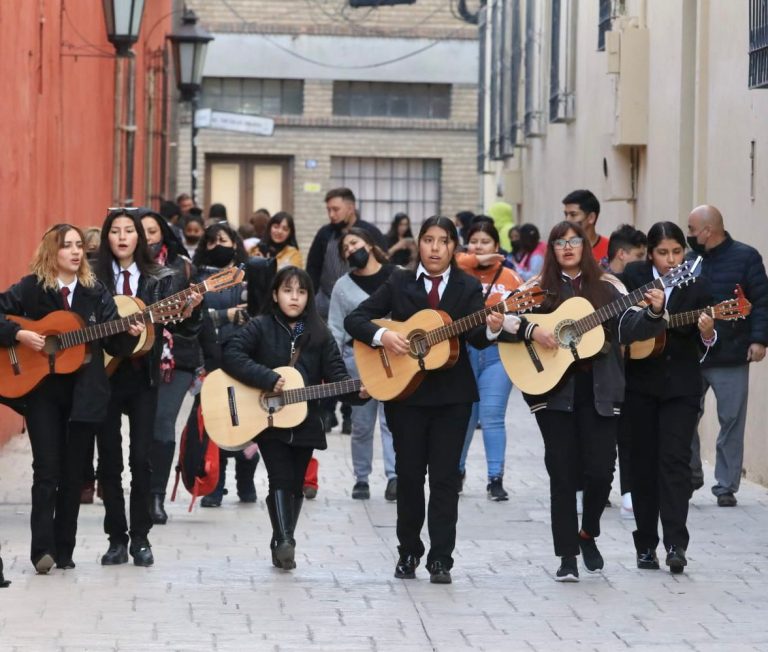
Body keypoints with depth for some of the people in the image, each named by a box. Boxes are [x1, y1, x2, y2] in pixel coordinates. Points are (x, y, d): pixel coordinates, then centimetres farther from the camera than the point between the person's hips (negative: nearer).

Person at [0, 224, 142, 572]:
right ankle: (42, 549, -10)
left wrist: (129, 335, -18)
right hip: (42, 390, -3)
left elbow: (113, 343, 2)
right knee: (47, 471, -9)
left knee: (73, 475, 6)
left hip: (85, 393, 3)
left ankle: (63, 551, 14)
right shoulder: (30, 288, -2)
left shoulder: (96, 292, 5)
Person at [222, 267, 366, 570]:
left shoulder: (318, 334, 6)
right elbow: (231, 355, -17)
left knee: (295, 485, 9)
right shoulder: (260, 328, -3)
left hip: (304, 423, 4)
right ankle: (284, 542, -21)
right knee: (281, 479, -16)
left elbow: (335, 374, 0)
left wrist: (357, 391, -20)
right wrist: (269, 379, -25)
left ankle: (282, 547, 20)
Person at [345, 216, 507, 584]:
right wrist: (381, 335, -17)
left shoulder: (468, 288, 3)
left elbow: (475, 338, -10)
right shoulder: (399, 284, 4)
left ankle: (441, 560, 0)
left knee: (445, 477, -2)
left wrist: (491, 329, -32)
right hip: (405, 391, 0)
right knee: (409, 474, 6)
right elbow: (354, 319, 1)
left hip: (452, 395, 0)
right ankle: (408, 553, 20)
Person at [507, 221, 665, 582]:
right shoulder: (539, 289, 6)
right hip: (553, 389, -1)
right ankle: (567, 556, 4)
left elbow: (629, 327, 0)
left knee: (600, 470, -2)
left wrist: (653, 313, -18)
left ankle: (588, 533, 25)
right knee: (563, 472, -1)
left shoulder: (607, 288, 9)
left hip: (599, 391, 1)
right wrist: (531, 330, -18)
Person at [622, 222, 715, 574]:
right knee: (643, 463, 5)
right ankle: (646, 543, 12)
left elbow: (704, 348, -1)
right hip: (640, 384, 1)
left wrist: (707, 333, -22)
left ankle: (676, 543, -16)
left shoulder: (697, 287, 0)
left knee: (675, 460, -10)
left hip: (680, 387, -1)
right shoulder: (633, 277, 2)